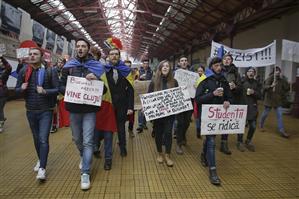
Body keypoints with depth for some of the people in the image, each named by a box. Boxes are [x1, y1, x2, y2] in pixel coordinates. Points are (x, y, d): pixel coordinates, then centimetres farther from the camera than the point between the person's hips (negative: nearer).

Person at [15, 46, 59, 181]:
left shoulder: (50, 71, -9)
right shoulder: (23, 71, 1)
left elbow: (57, 89, -9)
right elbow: (16, 90, 6)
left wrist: (45, 91, -27)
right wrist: (22, 88, -16)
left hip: (46, 111, -4)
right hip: (30, 111, 4)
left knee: (43, 139, -7)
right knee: (36, 138, 18)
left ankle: (42, 168, 2)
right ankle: (40, 160, 38)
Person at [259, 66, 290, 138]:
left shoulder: (282, 79, 4)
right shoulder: (270, 78, -9)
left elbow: (287, 88, -4)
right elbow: (265, 87, -21)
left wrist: (283, 79, -12)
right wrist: (271, 86, -43)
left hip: (278, 100, 4)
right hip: (269, 99, -4)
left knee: (280, 115, -1)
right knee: (265, 113, 10)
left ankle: (282, 131, 0)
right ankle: (261, 125, 32)